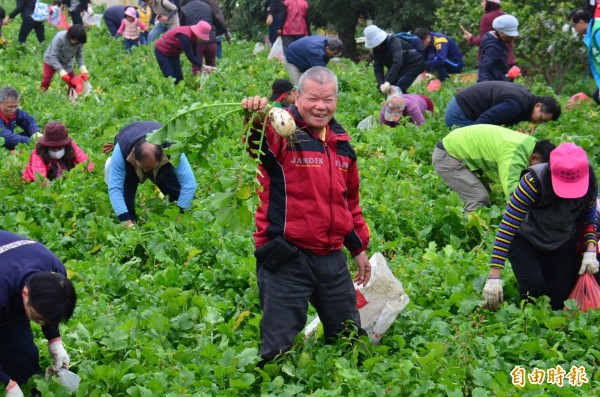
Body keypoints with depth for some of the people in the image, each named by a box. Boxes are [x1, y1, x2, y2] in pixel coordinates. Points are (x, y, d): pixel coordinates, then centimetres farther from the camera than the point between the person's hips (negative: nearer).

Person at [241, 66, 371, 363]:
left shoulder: (341, 143, 11)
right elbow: (259, 139, -36)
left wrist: (359, 248, 26)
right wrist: (255, 116, -58)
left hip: (332, 258, 7)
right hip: (286, 260, -6)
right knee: (278, 347, -3)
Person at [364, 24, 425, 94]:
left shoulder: (393, 41, -29)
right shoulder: (376, 50, -8)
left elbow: (397, 62, -42)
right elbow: (377, 69, -13)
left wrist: (388, 82, -50)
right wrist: (381, 84, -33)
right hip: (403, 67, 8)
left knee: (399, 88, -25)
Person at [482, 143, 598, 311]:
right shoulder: (534, 181, -33)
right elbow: (507, 226, -32)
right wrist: (494, 276, -36)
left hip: (563, 245, 4)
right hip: (526, 240, -3)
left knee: (559, 302, -5)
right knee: (533, 288, -25)